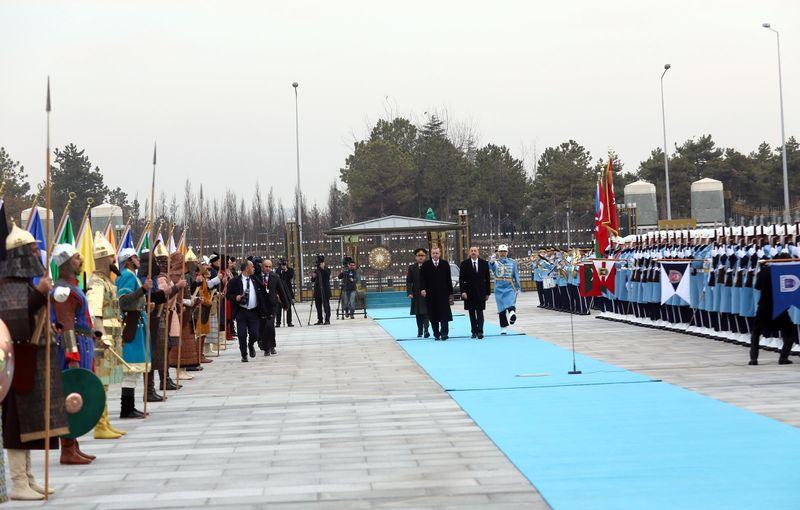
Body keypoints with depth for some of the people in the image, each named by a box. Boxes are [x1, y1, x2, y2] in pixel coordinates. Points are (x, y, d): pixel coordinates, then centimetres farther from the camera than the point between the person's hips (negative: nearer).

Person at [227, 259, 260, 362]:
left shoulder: (255, 280, 10)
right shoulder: (235, 281, -2)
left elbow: (259, 294, 16)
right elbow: (228, 295, 0)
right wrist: (236, 297, -17)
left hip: (253, 312, 3)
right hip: (241, 312, -3)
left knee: (254, 334, -1)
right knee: (242, 335, -3)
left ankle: (251, 345, 32)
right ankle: (244, 355, 13)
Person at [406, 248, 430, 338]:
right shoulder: (412, 267, 6)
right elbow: (408, 281, 4)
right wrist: (409, 293, -8)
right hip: (416, 294, 3)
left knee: (426, 312, -10)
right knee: (418, 314, 9)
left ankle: (426, 330, -15)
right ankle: (420, 330, 18)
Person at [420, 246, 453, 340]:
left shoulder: (445, 264, 7)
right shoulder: (425, 265, 5)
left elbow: (448, 279, 7)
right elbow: (423, 279, 2)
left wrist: (450, 292, 5)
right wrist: (423, 289, -14)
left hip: (443, 293, 0)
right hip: (430, 295, 0)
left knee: (444, 314, -6)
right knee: (433, 316, 3)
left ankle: (444, 332, -5)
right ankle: (436, 334, 10)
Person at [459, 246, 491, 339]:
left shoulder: (484, 263, 3)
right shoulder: (464, 264, 1)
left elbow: (487, 278, 6)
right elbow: (461, 279, 0)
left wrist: (487, 292, 3)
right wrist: (463, 291, -10)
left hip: (480, 292, -1)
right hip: (469, 292, 1)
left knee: (480, 312, -7)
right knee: (472, 313, 7)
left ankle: (480, 332, -10)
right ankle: (474, 331, 14)